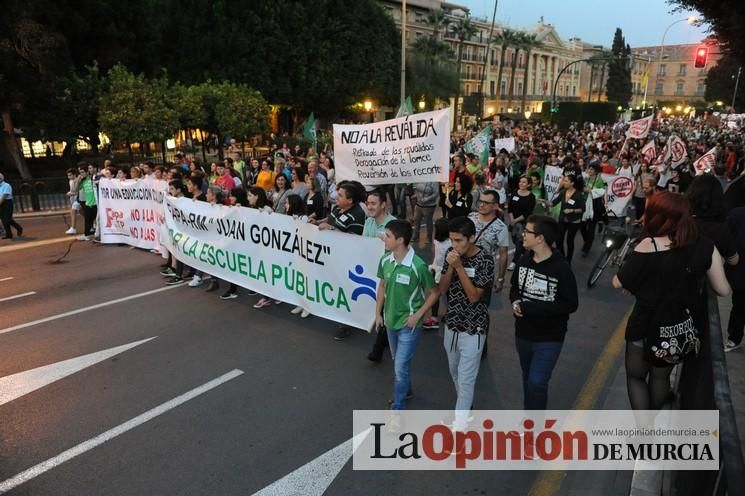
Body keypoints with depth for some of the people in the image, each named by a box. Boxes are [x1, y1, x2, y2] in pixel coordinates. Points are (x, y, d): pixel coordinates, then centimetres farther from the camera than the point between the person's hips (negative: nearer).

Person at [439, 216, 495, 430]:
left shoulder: (485, 260, -19)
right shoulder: (452, 253, -3)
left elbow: (473, 296, -21)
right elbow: (442, 289, -4)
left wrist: (459, 266, -27)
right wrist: (450, 267, -20)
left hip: (473, 329, -6)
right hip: (452, 324, 6)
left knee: (466, 379, 0)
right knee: (455, 372, 22)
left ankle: (459, 424, 12)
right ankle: (465, 407, 45)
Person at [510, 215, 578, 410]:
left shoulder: (561, 268, -19)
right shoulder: (523, 261, -4)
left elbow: (571, 305, -17)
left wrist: (533, 307, -23)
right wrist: (516, 302, -13)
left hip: (549, 338, -5)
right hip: (523, 333, 5)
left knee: (537, 382, -8)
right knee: (528, 379, 20)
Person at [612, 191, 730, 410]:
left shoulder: (648, 246, -22)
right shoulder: (705, 247, -11)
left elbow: (618, 283, -16)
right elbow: (723, 290, -3)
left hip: (645, 325, -4)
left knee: (635, 376, 18)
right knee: (661, 376, 25)